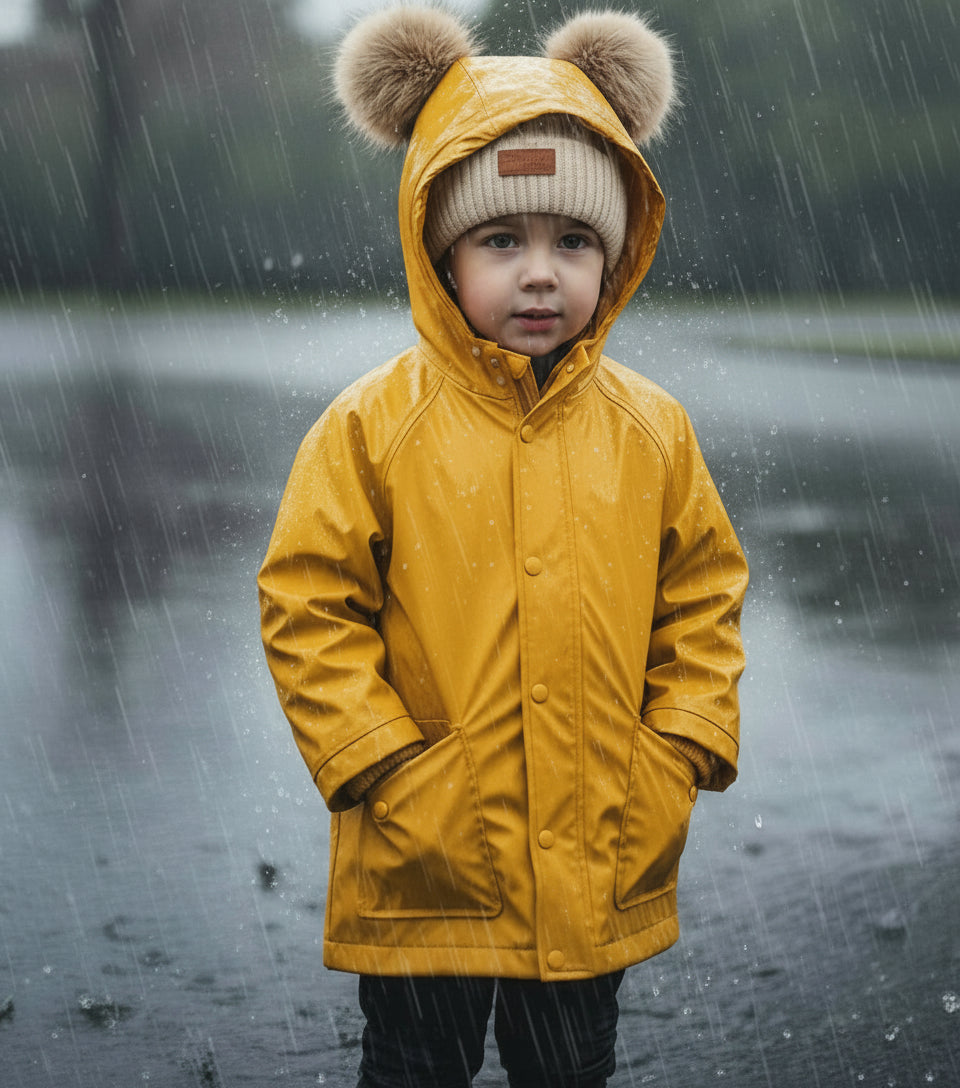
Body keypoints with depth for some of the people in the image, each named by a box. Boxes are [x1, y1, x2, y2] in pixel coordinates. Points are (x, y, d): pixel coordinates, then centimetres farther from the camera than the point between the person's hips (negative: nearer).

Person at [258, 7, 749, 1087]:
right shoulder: (374, 426, -8)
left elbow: (702, 595, 8)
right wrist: (378, 764, -12)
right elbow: (307, 604, -7)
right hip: (426, 853, -2)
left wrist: (682, 747, -1)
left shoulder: (650, 429, 1)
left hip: (598, 864, 3)